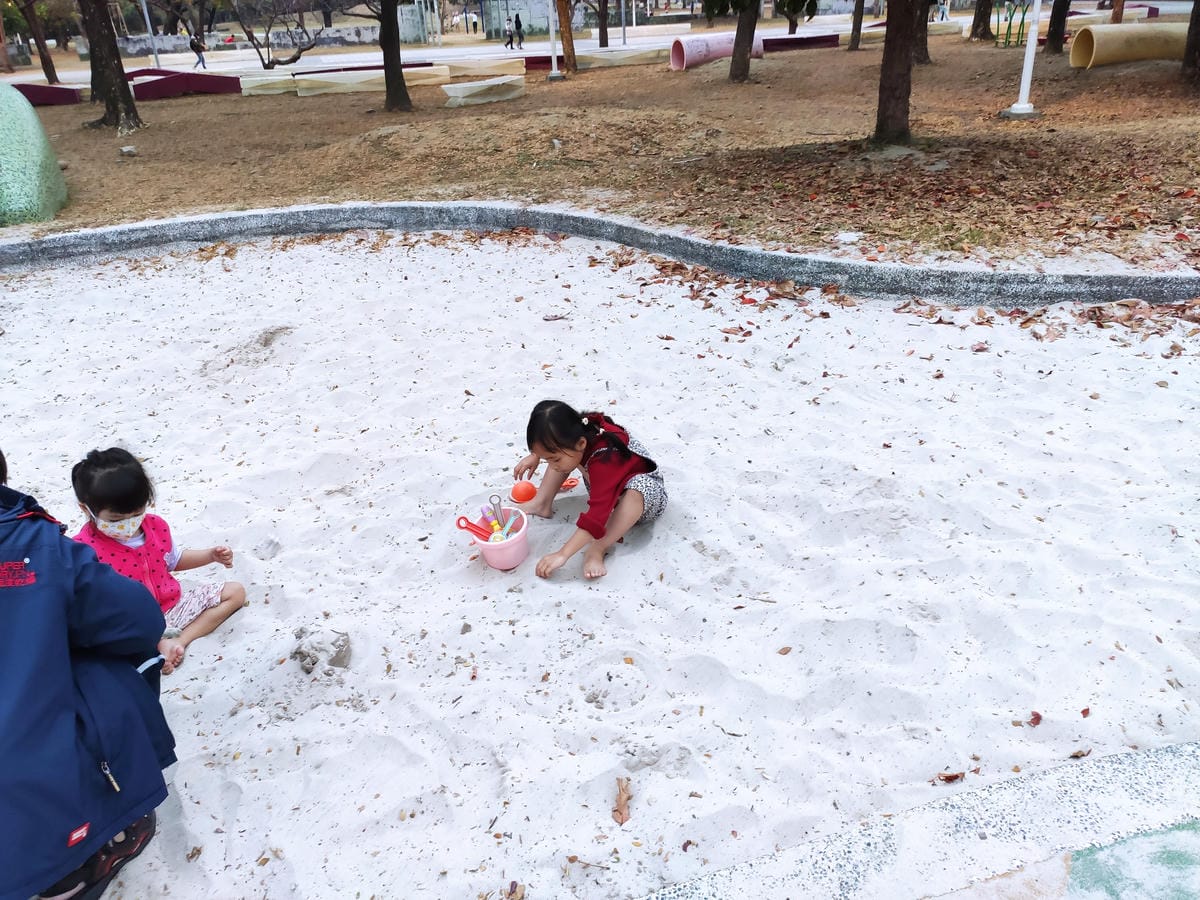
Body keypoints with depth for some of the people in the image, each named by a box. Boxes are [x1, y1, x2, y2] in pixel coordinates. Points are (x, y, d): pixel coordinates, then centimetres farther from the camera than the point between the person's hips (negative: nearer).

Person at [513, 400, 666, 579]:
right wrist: (536, 456, -4)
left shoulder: (603, 462, -41)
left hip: (648, 491, -8)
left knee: (637, 489, -45)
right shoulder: (580, 430, -21)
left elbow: (596, 516, -47)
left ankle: (596, 550, -37)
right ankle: (542, 503, -4)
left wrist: (562, 554, -49)